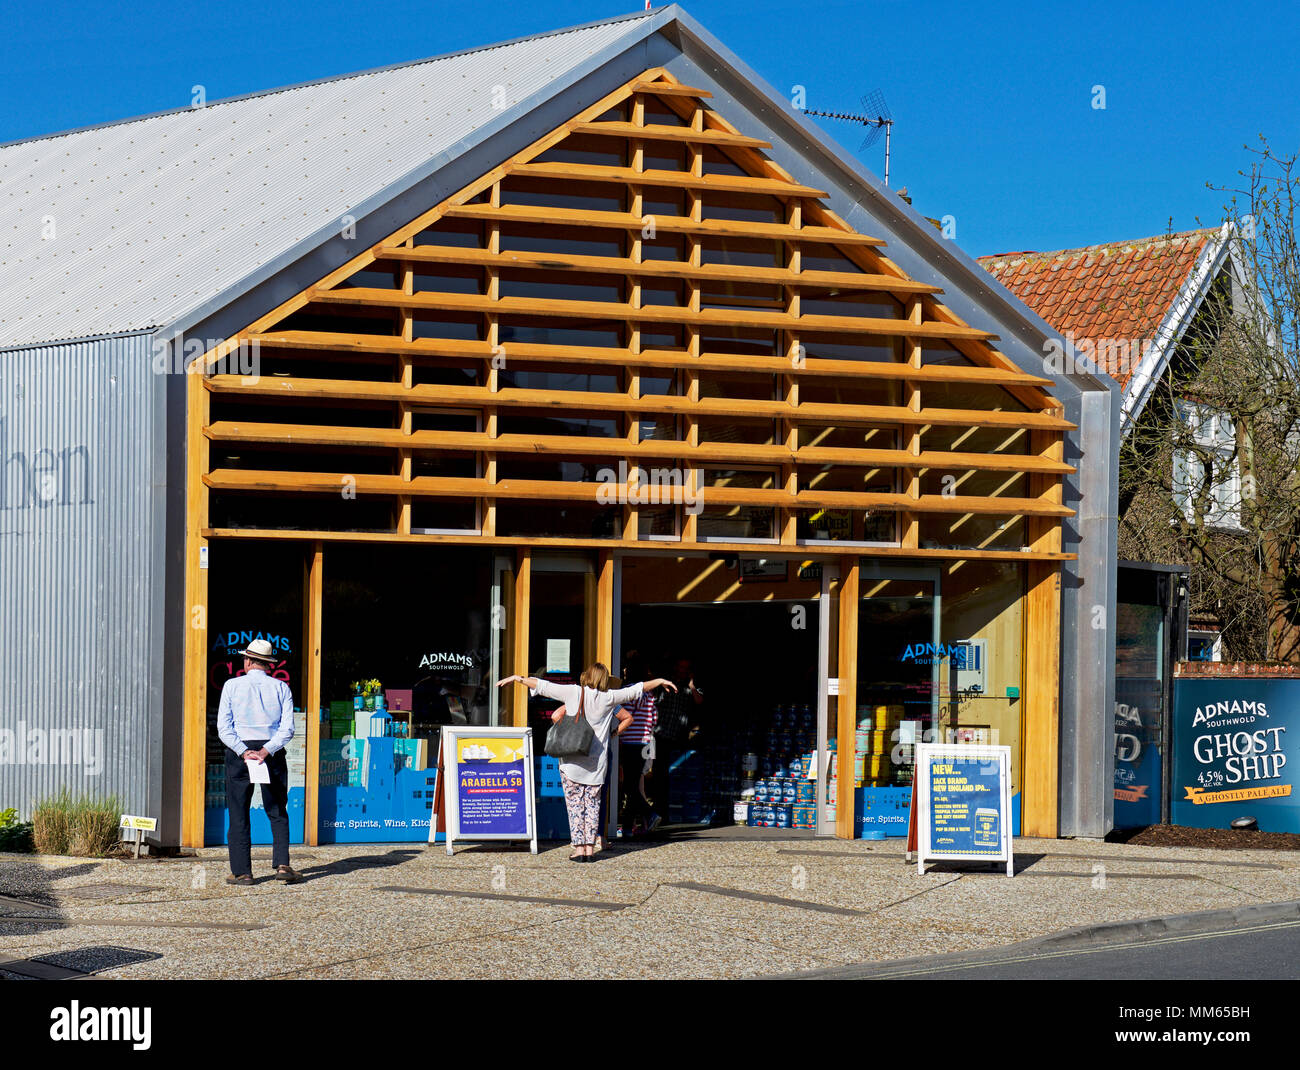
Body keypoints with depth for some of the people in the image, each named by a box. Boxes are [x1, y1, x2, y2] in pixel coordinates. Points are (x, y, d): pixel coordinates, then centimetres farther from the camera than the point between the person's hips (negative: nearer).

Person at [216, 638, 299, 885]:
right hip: (273, 752, 1)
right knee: (277, 813, 11)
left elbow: (224, 727, -8)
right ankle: (282, 864, -4)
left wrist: (244, 753, -12)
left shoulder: (232, 686, 0)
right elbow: (287, 728, -6)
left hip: (238, 751, -1)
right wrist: (266, 751, -11)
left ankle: (241, 871, 2)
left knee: (238, 814, 4)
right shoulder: (281, 688, 4)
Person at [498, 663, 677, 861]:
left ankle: (579, 848, -2)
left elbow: (543, 686, 0)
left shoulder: (573, 693, -3)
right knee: (592, 804, 8)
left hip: (572, 761, -2)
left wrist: (517, 679, 11)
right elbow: (636, 689, 12)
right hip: (597, 763, 2)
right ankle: (590, 848, 6)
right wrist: (660, 682, 24)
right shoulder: (609, 698, 2)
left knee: (575, 804, 1)